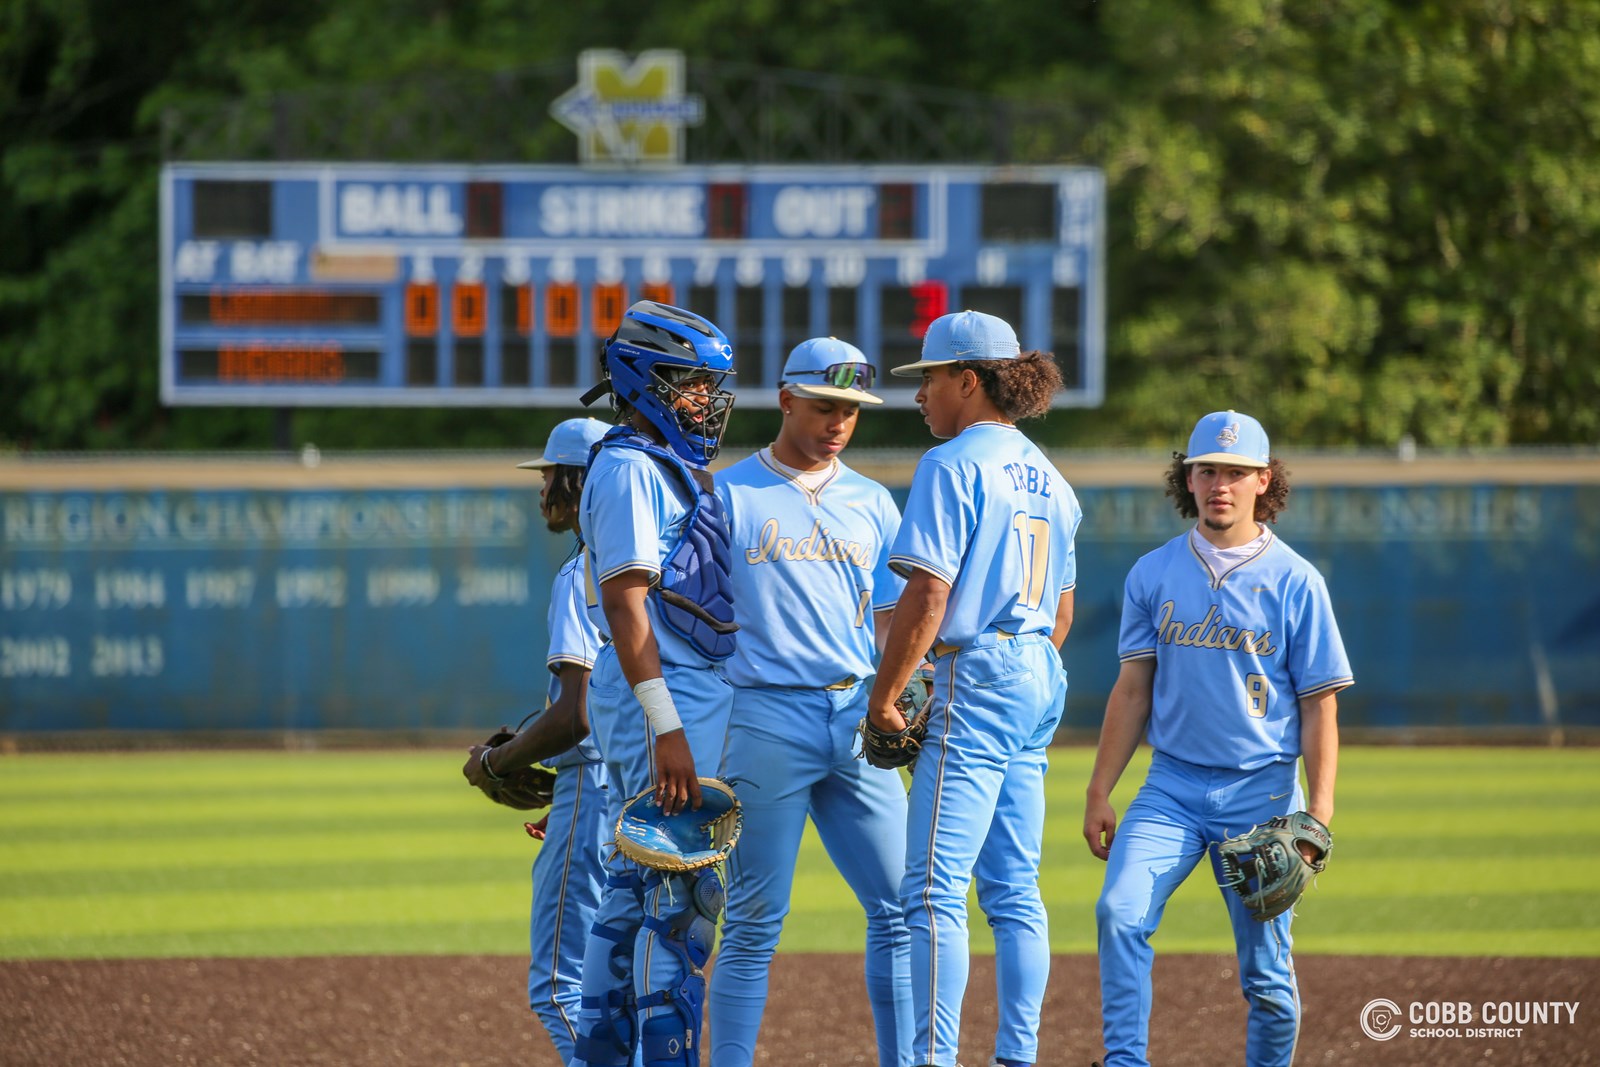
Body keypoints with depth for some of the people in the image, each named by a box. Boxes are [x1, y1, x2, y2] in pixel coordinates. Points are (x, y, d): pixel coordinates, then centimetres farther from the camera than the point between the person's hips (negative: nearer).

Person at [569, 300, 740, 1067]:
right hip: (666, 698, -10)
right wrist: (666, 728, -24)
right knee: (684, 896, -11)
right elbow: (624, 601, -19)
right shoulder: (631, 469, -11)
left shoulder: (672, 469, 19)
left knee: (637, 890, 12)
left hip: (693, 701, 10)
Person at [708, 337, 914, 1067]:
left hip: (857, 723, 4)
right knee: (754, 918, -3)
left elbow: (895, 621, 16)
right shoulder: (729, 495, 3)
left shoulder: (871, 504, 15)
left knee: (897, 907, -1)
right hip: (767, 720, -4)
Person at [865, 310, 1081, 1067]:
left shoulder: (953, 465, -10)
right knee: (1013, 887, 10)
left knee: (935, 888, -10)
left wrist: (884, 694, -12)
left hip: (977, 676, -9)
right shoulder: (1046, 477, 17)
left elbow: (928, 593, -17)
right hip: (1039, 683, 9)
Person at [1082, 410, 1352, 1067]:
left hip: (1262, 791, -2)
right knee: (1120, 913, -21)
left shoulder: (1294, 582, -1)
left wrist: (1319, 812, -8)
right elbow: (1132, 692, 12)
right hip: (1172, 785, 2)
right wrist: (1099, 792, 7)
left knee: (1266, 972, 0)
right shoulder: (1153, 575, 7)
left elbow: (1319, 705, 0)